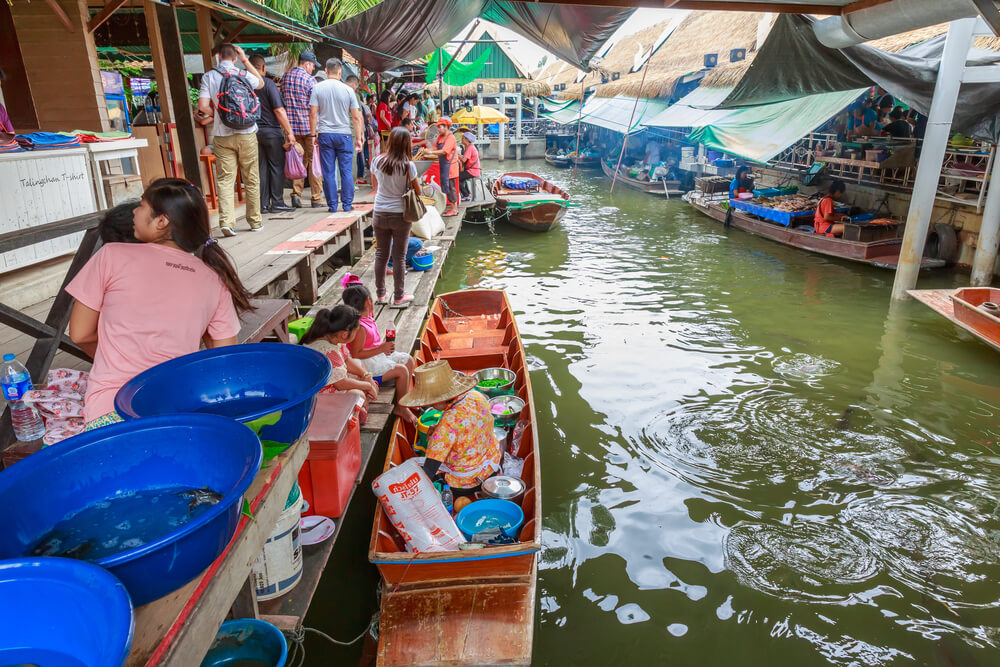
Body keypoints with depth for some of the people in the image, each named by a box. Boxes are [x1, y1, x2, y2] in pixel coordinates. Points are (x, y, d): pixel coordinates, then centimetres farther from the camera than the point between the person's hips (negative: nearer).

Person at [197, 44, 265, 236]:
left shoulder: (209, 76, 1)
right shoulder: (243, 74, 0)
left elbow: (203, 106, -6)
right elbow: (261, 83, 21)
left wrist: (215, 114, 14)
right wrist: (245, 60, 19)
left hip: (222, 136, 0)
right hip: (246, 134, 0)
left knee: (225, 179, 0)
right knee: (251, 179, 9)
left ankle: (226, 222, -13)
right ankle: (255, 221, 16)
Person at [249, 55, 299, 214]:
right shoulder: (267, 83, -9)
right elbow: (279, 110, -15)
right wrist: (290, 132, -14)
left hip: (255, 131, 5)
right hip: (271, 131, -5)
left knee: (262, 168, 9)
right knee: (277, 167, 2)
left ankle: (264, 204, 11)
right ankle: (277, 203, 3)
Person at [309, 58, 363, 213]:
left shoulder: (317, 88, 0)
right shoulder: (347, 90, -1)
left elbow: (313, 114, -2)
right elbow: (356, 117, 0)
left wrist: (313, 134, 7)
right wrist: (358, 138, 8)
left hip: (325, 134, 1)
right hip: (344, 134, -1)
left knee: (328, 172, 4)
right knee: (346, 171, 6)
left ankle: (332, 205, 7)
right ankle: (347, 204, 7)